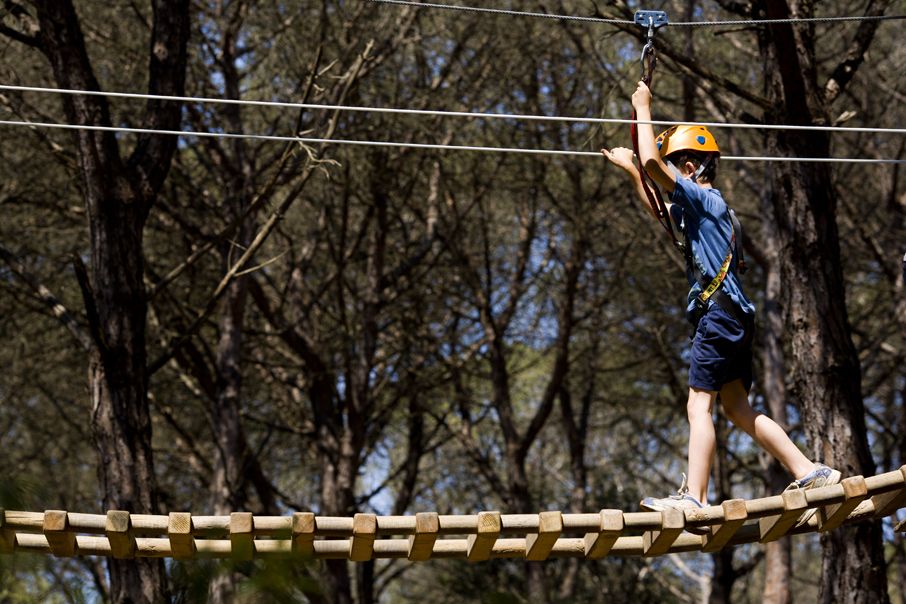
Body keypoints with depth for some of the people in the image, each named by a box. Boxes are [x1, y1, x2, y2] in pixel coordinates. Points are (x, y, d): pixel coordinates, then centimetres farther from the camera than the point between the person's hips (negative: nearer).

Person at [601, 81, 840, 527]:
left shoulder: (706, 198, -7)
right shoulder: (701, 208, 22)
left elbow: (652, 162, -16)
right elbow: (662, 212, 41)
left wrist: (643, 110, -3)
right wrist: (627, 170, 38)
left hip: (720, 314, -10)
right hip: (733, 317, 10)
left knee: (699, 404, -13)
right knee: (737, 407, 10)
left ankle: (693, 498, -20)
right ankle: (811, 473, 7)